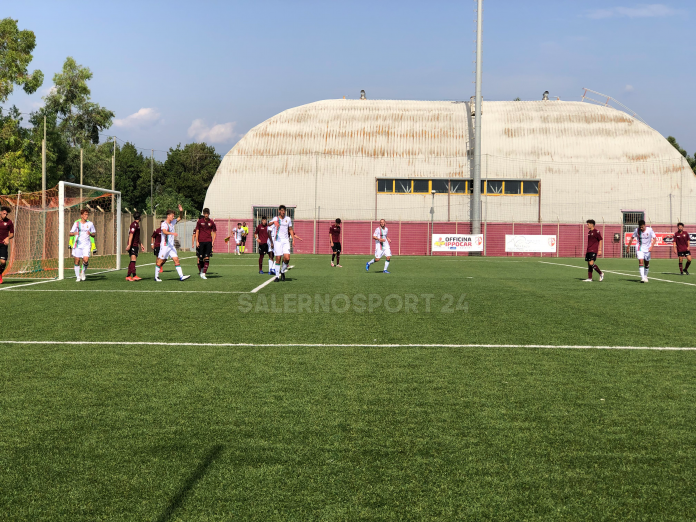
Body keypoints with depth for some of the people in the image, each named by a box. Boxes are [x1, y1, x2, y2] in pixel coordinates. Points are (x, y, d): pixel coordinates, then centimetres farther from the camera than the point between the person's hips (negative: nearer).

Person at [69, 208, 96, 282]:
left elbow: (94, 234, 11)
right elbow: (70, 233, 4)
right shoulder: (76, 223, 3)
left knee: (86, 260, -17)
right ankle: (78, 277, 12)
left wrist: (90, 234, -13)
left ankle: (84, 271, 12)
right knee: (77, 260, 0)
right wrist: (74, 233, -20)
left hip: (86, 245, 0)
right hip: (78, 244, 0)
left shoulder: (90, 223, 6)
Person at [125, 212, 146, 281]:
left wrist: (141, 244, 31)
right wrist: (129, 245, -25)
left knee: (132, 261, 9)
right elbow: (131, 235, -19)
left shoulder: (137, 224, 20)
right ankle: (134, 275, -24)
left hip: (135, 245, 10)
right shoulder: (134, 224, -11)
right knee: (133, 260, -16)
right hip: (133, 245, -10)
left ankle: (128, 276, 12)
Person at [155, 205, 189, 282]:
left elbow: (180, 218, 23)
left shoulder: (172, 222, 11)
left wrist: (181, 211, 4)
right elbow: (164, 231, -31)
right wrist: (172, 233, -47)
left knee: (176, 260, -3)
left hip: (171, 246, 7)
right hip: (165, 246, -7)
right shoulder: (164, 224, -13)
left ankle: (181, 276, -8)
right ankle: (156, 277, 13)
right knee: (160, 261, 2)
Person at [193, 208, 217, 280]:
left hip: (208, 242, 0)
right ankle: (201, 271, 19)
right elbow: (197, 232, 6)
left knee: (207, 258, -8)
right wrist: (197, 241, -2)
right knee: (200, 258, 0)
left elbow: (214, 232, 12)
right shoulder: (199, 221, 4)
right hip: (200, 242, 0)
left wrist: (213, 242, 3)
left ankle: (204, 274, -8)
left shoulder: (211, 222, 6)